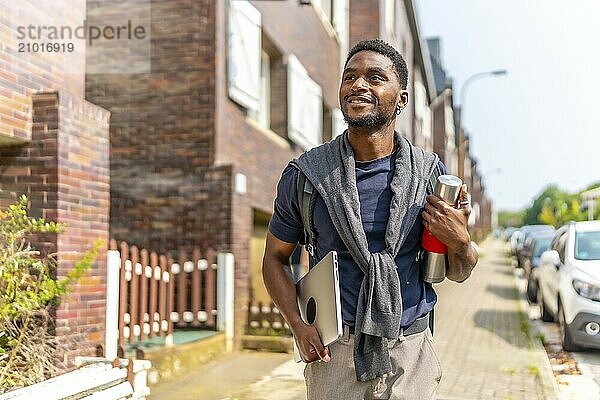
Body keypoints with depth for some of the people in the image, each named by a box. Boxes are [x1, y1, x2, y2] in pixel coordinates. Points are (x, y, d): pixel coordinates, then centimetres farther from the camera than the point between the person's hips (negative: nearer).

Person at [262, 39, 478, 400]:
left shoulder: (429, 173, -1)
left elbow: (459, 274, 7)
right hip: (333, 352, -1)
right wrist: (298, 325, -8)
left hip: (410, 354, 1)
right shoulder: (305, 174, -4)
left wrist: (461, 243, -15)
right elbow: (275, 257, 6)